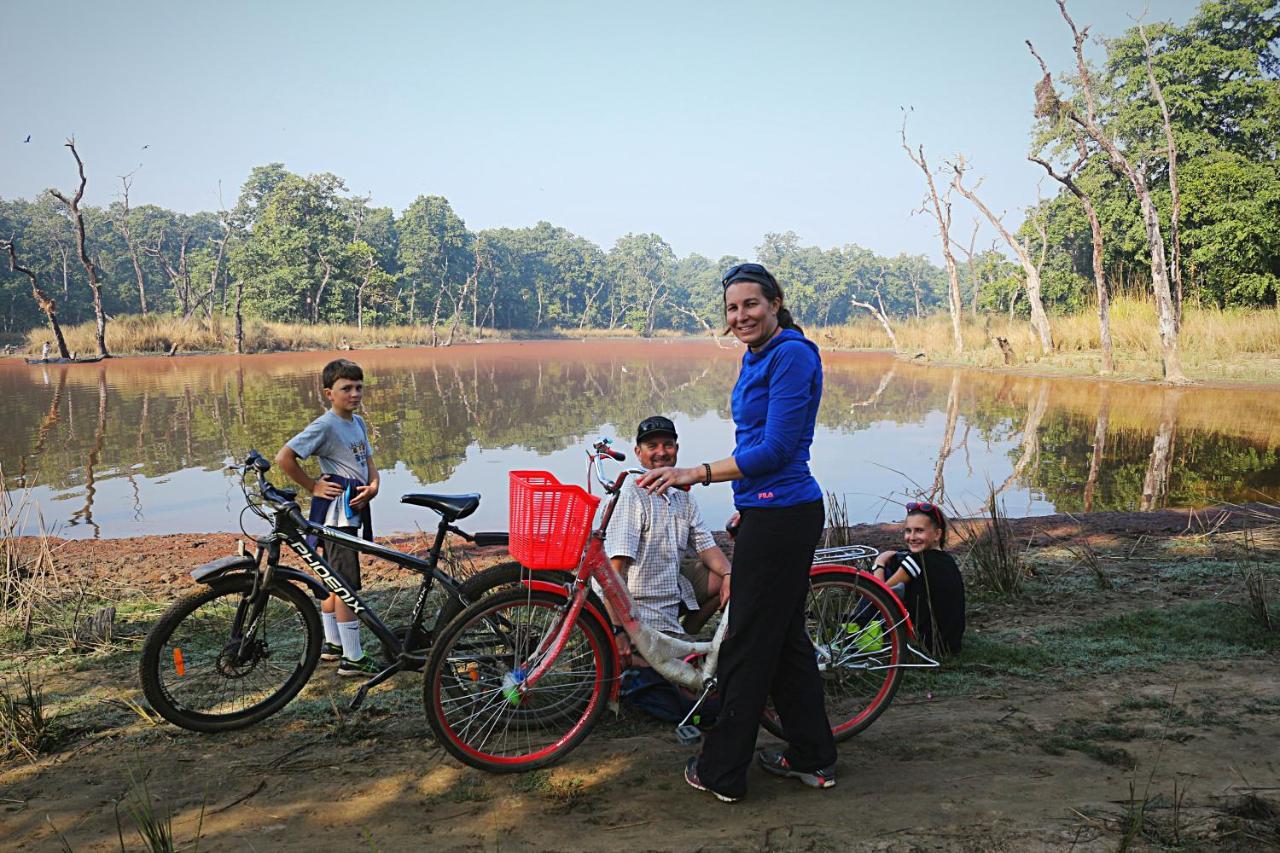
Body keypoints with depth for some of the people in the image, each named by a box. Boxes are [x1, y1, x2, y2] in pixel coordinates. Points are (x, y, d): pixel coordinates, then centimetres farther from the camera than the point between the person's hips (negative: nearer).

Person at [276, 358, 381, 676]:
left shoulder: (358, 423, 13)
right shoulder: (325, 426, -14)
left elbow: (368, 461, 16)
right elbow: (284, 457, -19)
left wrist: (373, 486, -4)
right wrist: (313, 486, -13)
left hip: (354, 510, 9)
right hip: (337, 512, -9)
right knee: (348, 585, -6)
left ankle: (332, 644, 30)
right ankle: (352, 658, 0)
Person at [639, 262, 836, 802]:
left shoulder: (791, 355, -16)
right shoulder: (757, 357, 14)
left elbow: (775, 448, -21)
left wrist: (697, 474, -20)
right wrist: (746, 506, 25)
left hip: (779, 517, -10)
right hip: (771, 510, 10)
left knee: (748, 642, 0)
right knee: (785, 636, 17)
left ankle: (721, 772, 14)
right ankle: (812, 758, 29)